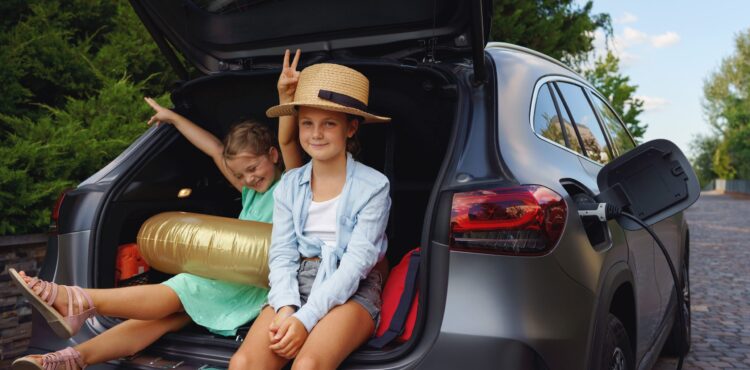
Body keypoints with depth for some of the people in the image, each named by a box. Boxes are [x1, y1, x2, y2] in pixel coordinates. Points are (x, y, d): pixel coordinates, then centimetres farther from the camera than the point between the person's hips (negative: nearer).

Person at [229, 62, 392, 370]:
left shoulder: (373, 186, -4)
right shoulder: (289, 185, 9)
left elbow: (358, 261, -12)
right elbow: (282, 253, 4)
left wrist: (305, 318, -20)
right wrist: (286, 307, -16)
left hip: (352, 290, -3)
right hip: (298, 284, 4)